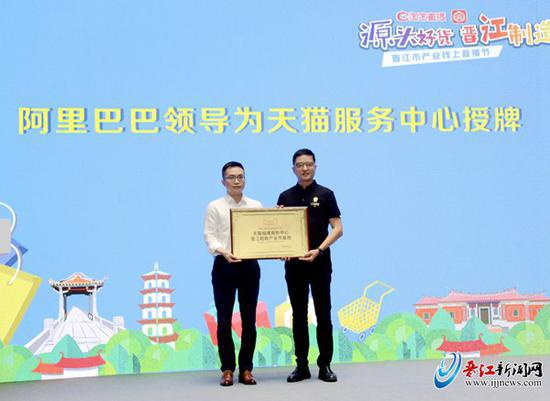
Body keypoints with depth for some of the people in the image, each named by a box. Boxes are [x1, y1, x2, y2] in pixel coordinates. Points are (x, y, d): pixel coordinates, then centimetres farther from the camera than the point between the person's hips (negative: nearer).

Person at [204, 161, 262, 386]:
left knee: (249, 319, 5)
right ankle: (227, 369, 10)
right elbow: (210, 236, -5)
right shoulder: (215, 207, 3)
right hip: (224, 266, -2)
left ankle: (246, 369, 14)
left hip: (250, 265, 2)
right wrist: (223, 251, -23)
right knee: (224, 319, 0)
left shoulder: (256, 206, 11)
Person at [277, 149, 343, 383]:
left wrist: (319, 250, -18)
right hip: (294, 263, 3)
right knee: (299, 315, 6)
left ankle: (325, 365, 9)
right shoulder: (286, 196, 8)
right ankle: (301, 366, 13)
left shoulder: (325, 194, -1)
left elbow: (338, 228, -6)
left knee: (323, 314, 1)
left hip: (320, 263, -3)